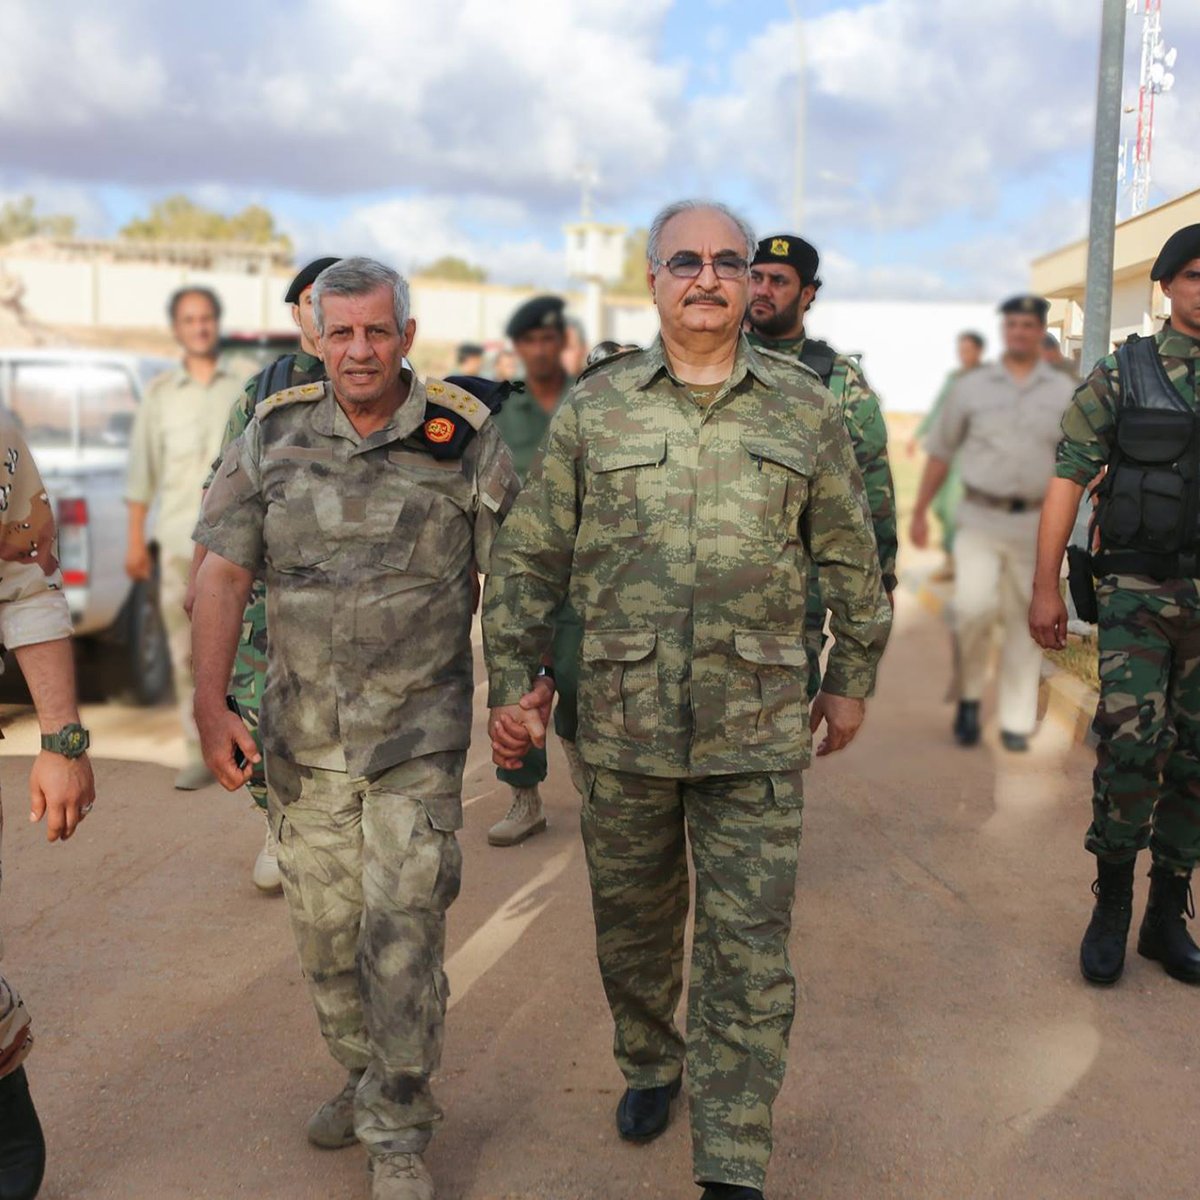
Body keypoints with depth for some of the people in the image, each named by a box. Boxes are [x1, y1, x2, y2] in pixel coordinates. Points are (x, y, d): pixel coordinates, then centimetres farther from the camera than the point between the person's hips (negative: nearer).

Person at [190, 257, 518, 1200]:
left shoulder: (464, 434, -4)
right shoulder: (274, 434, 2)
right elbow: (224, 574, 2)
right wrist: (211, 705, -5)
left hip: (419, 733, -3)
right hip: (301, 734, 3)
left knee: (402, 930, -3)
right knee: (324, 927, 15)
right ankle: (364, 1076, 38)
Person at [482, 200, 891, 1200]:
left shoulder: (805, 408, 3)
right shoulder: (595, 406, 3)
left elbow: (851, 555, 11)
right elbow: (529, 557, 5)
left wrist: (853, 678, 14)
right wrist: (512, 682, 0)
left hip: (757, 729, -1)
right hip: (623, 722, 1)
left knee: (749, 949, 1)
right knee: (632, 919, 17)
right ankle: (649, 1065, 44)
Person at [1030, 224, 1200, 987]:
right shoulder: (1120, 376, 0)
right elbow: (1068, 481, -1)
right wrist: (1045, 588, -6)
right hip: (1138, 590, -3)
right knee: (1132, 742, -13)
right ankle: (1112, 904, 7)